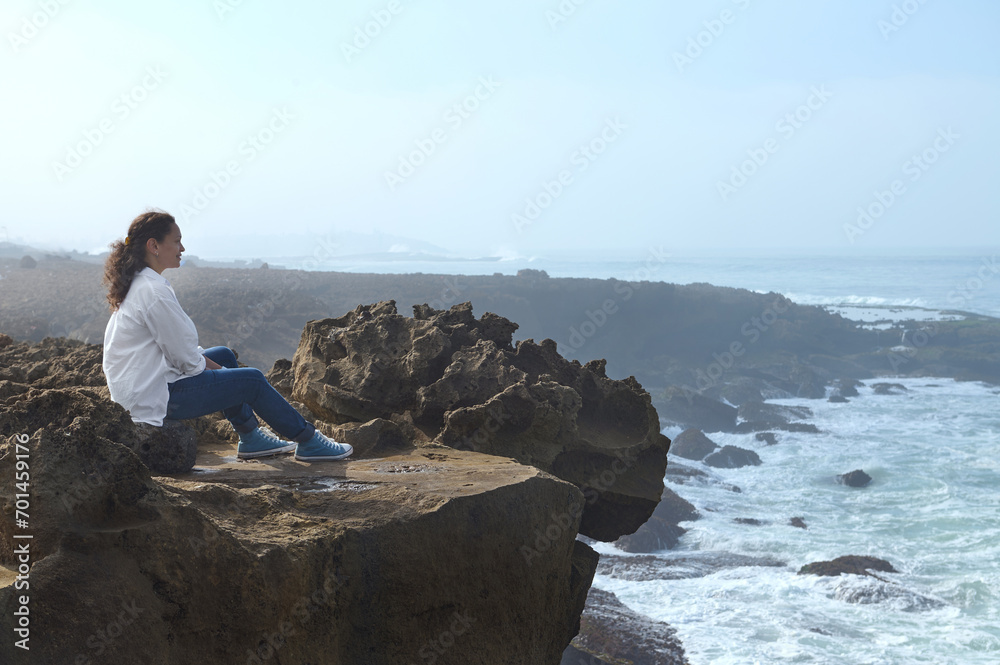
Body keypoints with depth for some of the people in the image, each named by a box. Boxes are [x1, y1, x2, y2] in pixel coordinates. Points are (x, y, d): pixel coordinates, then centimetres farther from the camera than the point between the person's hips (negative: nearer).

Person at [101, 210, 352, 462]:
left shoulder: (136, 285, 10)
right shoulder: (154, 292, -23)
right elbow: (183, 356, -18)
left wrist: (212, 365, 10)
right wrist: (212, 370, 0)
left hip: (135, 388, 10)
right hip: (154, 398, -10)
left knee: (224, 355, 23)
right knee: (252, 381, -3)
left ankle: (251, 438, 27)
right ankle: (309, 442, 12)